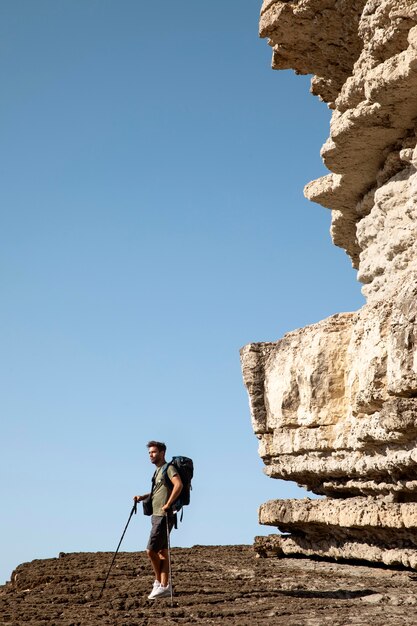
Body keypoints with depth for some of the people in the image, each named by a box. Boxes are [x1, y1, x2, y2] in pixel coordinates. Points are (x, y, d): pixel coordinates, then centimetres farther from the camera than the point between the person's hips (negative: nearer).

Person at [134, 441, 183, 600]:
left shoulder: (168, 468, -10)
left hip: (164, 516, -10)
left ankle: (160, 583, 1)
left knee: (151, 550, -10)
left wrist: (168, 504, -24)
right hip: (157, 516, 10)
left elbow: (178, 485, -26)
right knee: (162, 552, 8)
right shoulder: (158, 471, 20)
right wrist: (143, 497, 14)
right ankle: (165, 586, 10)